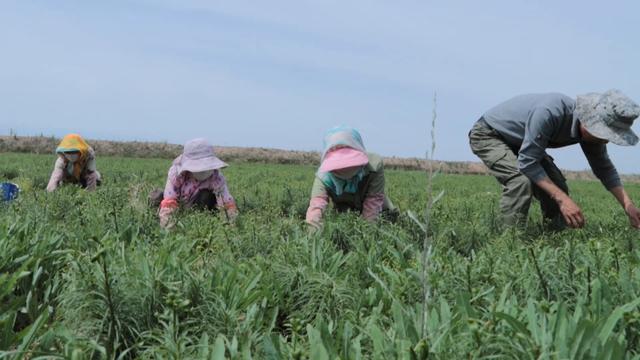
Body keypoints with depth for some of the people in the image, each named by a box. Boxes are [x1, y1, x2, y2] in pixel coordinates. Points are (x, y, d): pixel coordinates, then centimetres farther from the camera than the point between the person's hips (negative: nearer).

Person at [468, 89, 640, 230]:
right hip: (487, 135, -8)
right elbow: (528, 162, -36)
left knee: (556, 185, 0)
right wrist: (563, 199, -39)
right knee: (521, 180, -30)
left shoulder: (591, 129, -14)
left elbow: (604, 167, 1)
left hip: (518, 142, 8)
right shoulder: (549, 112, -40)